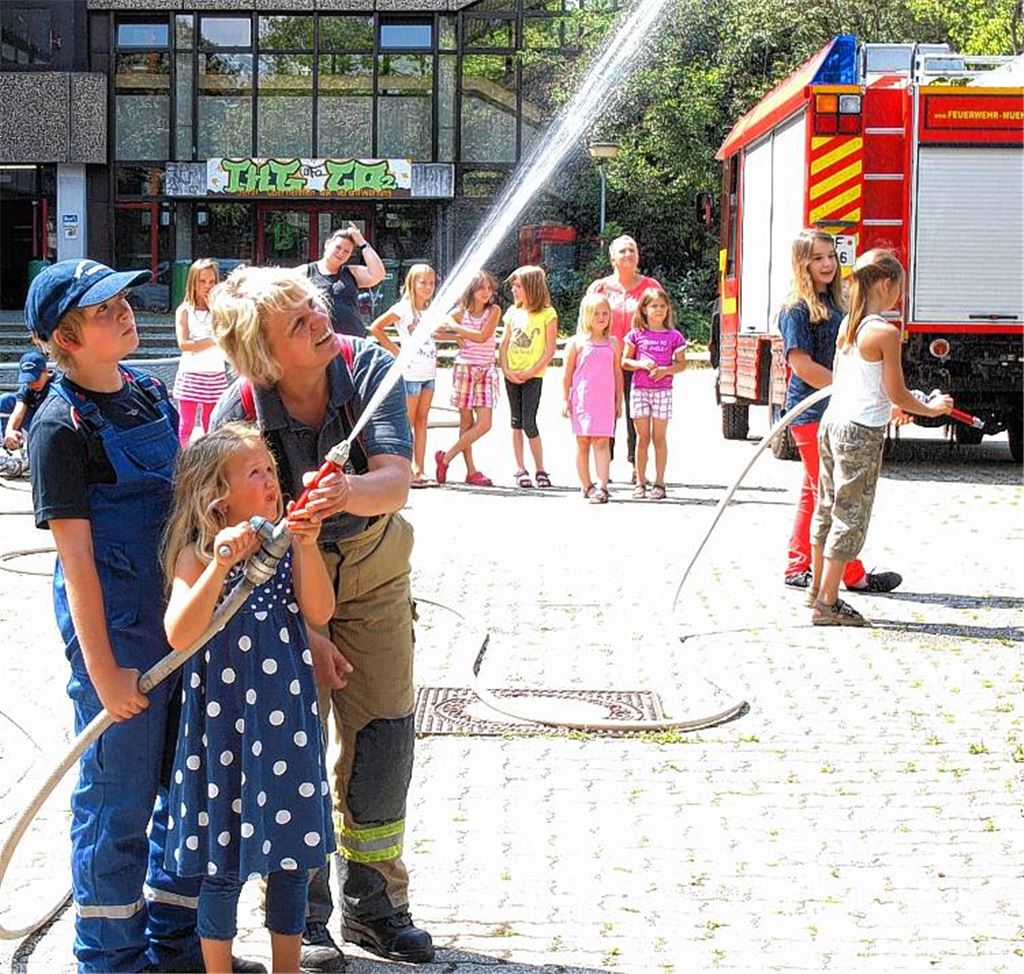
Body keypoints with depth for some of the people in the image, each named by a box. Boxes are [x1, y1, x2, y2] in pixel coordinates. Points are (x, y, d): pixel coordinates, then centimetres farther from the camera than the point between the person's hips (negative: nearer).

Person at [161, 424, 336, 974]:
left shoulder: (288, 544, 0)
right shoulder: (197, 556, -10)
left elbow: (319, 613, -11)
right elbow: (179, 635, -23)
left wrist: (307, 546, -22)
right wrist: (220, 566, -31)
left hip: (287, 717, 4)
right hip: (224, 718, -4)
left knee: (292, 855, 13)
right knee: (224, 861, 6)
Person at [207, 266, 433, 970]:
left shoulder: (368, 367, -20)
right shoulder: (239, 415, -24)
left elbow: (397, 481, -29)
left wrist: (349, 492, -52)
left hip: (372, 574, 3)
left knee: (385, 737, 6)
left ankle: (373, 905, 23)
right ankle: (299, 917, 14)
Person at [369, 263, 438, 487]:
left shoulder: (430, 310, 13)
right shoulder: (403, 308, -8)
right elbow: (375, 328, -12)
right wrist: (396, 351, -11)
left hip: (429, 372, 7)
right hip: (411, 372, -7)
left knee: (422, 421, 8)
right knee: (408, 423, -4)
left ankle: (419, 471, 11)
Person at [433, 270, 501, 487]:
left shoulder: (494, 311, 1)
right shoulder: (460, 312, 2)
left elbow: (482, 336, -12)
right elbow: (436, 331, 4)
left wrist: (455, 328, -8)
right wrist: (457, 337, -9)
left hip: (485, 371, 1)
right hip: (464, 369, -1)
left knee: (484, 424, -7)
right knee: (466, 422, 2)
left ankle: (446, 457, 6)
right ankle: (471, 471, 9)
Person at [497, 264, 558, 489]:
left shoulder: (547, 314, -4)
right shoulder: (513, 312, 10)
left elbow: (550, 350, -7)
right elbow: (504, 344, 10)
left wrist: (530, 372, -13)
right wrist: (506, 370, -4)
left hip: (533, 376, -5)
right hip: (512, 375, 5)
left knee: (529, 422, -11)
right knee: (516, 422, 5)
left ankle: (540, 470, 2)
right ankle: (520, 470, 10)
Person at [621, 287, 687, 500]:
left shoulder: (673, 336, 4)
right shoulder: (636, 335, 4)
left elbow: (681, 363, 5)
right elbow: (624, 362, 6)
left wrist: (665, 370, -12)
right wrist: (642, 364, -11)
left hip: (662, 390, 0)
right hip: (639, 389, 0)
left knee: (659, 437, 1)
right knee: (643, 437, 3)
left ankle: (659, 482, 6)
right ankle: (640, 482, 8)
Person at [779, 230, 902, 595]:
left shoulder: (833, 303, 13)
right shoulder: (796, 309, -13)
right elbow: (802, 365, -19)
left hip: (833, 412, 9)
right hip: (810, 413, -9)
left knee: (815, 493, 13)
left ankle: (798, 568, 20)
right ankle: (853, 575, 1)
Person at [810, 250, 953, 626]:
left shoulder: (847, 324, 8)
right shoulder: (886, 332, -16)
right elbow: (897, 392, -12)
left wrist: (888, 406, 28)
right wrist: (930, 409, 7)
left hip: (833, 422, 8)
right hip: (862, 432, -8)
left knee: (828, 507, 18)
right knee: (851, 515, -1)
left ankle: (818, 587, 30)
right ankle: (827, 604, 2)